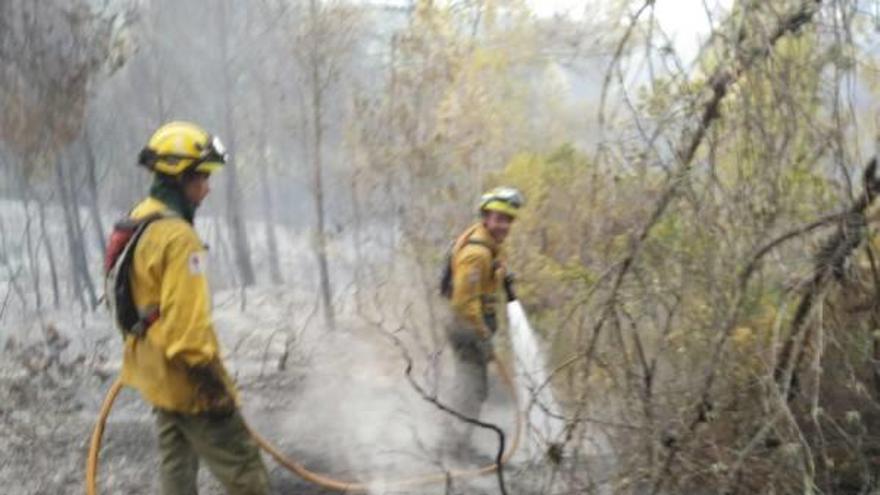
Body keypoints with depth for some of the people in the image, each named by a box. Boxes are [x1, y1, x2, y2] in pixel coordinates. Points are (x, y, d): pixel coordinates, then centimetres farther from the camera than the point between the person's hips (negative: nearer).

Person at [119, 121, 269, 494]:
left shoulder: (139, 222, 7)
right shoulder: (179, 237, -24)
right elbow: (187, 322, -27)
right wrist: (213, 382, -22)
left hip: (154, 369, 10)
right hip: (185, 378, -10)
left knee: (177, 462, 18)